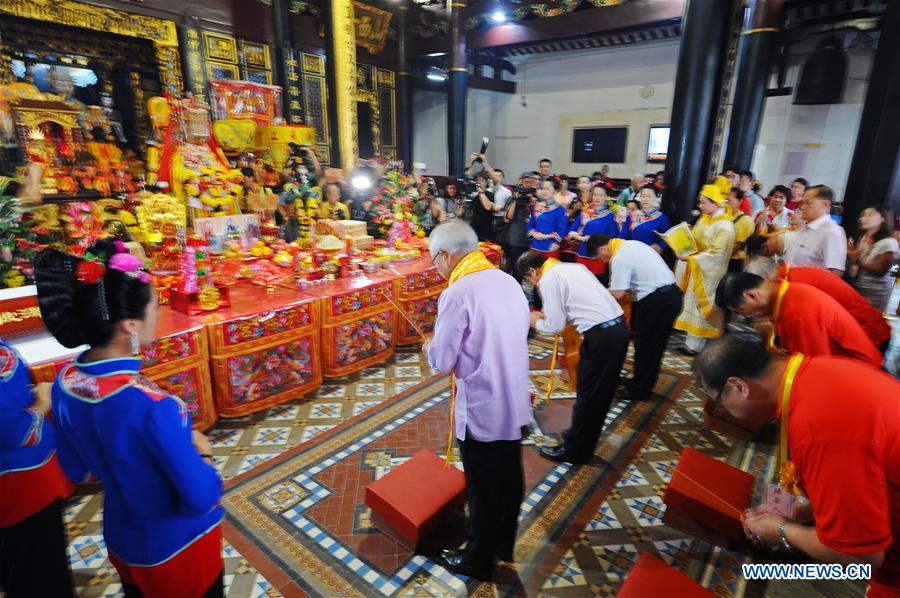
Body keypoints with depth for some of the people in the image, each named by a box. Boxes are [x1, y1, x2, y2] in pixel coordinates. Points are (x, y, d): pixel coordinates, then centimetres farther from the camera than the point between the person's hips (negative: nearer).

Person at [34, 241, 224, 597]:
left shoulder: (65, 384, -14)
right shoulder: (152, 406, -36)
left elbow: (76, 470, 2)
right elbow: (201, 500, -28)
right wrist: (200, 452, -13)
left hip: (121, 541, 6)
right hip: (178, 547, -6)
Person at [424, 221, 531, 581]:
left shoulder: (456, 295, -22)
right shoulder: (509, 281, 1)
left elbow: (442, 362, -17)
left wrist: (429, 348, 4)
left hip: (481, 410, -7)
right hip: (515, 404, 7)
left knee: (483, 490, 13)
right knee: (510, 480, 24)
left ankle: (477, 561, 36)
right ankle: (504, 545, 46)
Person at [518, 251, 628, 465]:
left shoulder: (548, 279, -7)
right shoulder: (573, 267, 19)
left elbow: (555, 326, -7)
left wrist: (536, 322, 13)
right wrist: (546, 314, 23)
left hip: (601, 335, -9)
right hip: (619, 327, 9)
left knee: (587, 395, 5)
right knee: (601, 393, 19)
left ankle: (573, 450, 20)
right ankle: (584, 443, 35)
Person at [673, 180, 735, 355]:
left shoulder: (724, 226, -17)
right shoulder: (704, 218, 7)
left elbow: (716, 253, -22)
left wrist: (690, 258, -25)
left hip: (709, 274, -8)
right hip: (695, 269, 8)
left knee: (700, 307, 0)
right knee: (693, 305, 11)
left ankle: (694, 345, 10)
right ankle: (691, 342, 20)